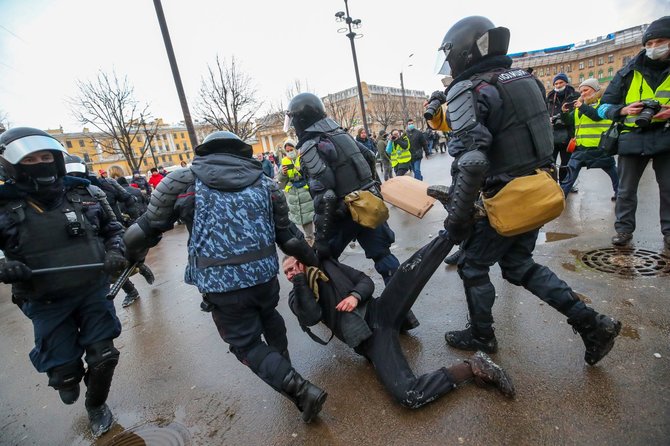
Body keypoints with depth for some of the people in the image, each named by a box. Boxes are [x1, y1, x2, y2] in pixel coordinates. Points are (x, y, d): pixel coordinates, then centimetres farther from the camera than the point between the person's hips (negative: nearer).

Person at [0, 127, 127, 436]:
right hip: (47, 303, -1)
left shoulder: (85, 194, -2)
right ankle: (67, 378, 47)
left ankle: (96, 406, 38)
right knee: (63, 370, 6)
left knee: (103, 358, 7)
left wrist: (115, 251, -7)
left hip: (94, 292, 1)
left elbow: (113, 228, 12)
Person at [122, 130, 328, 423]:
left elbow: (143, 232, 6)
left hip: (221, 284, -3)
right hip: (264, 274, 4)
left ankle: (300, 390, 7)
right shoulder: (266, 184, 8)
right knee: (268, 315, 34)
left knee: (247, 345, 17)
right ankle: (283, 367, 51)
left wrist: (132, 257, 28)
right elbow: (289, 238, 9)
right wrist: (314, 261, 25)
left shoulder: (182, 181, 1)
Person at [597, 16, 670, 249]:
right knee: (626, 189, 4)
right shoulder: (628, 73, 3)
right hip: (633, 138, -1)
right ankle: (624, 229, 16)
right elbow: (604, 106, 4)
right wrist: (624, 110, -16)